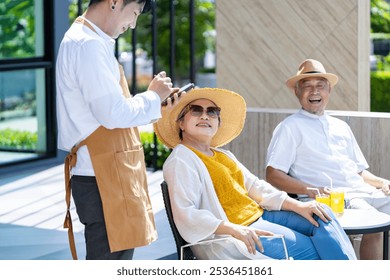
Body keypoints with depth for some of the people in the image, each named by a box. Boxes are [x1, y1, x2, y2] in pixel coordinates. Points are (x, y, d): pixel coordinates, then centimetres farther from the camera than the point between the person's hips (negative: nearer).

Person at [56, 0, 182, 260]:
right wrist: (153, 96, -5)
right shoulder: (88, 45, -16)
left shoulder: (91, 42, 17)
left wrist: (157, 102, 14)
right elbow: (114, 114, -21)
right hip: (103, 179, -11)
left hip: (111, 174, 11)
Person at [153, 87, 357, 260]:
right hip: (231, 233, -9)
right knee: (309, 248, -19)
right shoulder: (181, 161, -8)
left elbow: (255, 187, 17)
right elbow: (186, 214, -20)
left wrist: (298, 206, 2)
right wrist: (234, 229, -33)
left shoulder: (224, 156, 22)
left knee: (322, 214, -3)